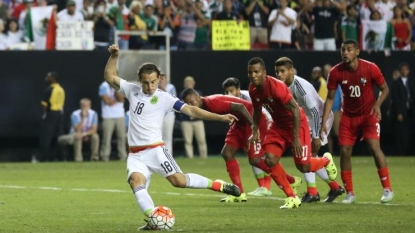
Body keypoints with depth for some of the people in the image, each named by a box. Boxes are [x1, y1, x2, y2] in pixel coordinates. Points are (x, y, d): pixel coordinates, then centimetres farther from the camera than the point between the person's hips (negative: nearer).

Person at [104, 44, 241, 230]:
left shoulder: (164, 98, -4)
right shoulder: (132, 91, 8)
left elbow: (191, 110, -7)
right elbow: (110, 77, 13)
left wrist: (220, 117, -15)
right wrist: (114, 56, -2)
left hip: (155, 150, -4)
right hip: (135, 154, 4)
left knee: (179, 181, -16)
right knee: (135, 182, -24)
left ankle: (218, 185, 3)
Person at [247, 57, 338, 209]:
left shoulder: (276, 87, -31)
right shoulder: (253, 89, -7)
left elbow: (295, 110, -29)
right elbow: (257, 110, 14)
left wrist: (296, 138, -29)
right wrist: (255, 131, 5)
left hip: (296, 124, -6)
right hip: (278, 125, 7)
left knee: (303, 166, -4)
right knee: (270, 159, -12)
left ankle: (326, 160, 33)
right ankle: (292, 198, 0)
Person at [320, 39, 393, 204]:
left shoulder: (371, 68, -17)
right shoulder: (336, 72, -12)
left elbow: (385, 89, -3)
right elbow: (330, 98, -3)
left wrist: (377, 105, -21)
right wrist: (324, 122, -11)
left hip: (368, 114, -3)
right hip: (348, 116, 3)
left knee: (374, 147, -18)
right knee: (344, 152, -4)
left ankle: (387, 189, -10)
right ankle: (349, 193, 8)